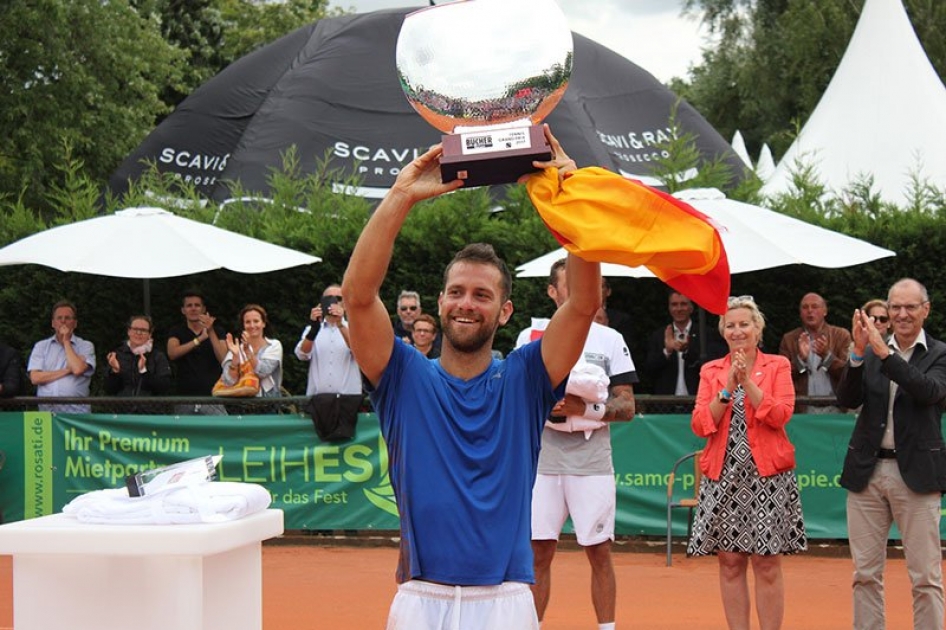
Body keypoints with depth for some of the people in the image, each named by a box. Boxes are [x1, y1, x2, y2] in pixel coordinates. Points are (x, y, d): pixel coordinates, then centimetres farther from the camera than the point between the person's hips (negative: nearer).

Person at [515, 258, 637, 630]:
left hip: (592, 462, -1)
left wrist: (588, 409, -13)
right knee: (538, 552, 2)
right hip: (541, 460, 1)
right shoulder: (530, 337, 9)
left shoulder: (610, 339, 7)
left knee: (599, 553, 1)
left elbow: (627, 407, 4)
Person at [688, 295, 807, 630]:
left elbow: (781, 415, -10)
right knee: (730, 563, 4)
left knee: (767, 565, -2)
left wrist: (747, 381, -15)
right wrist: (727, 389, -10)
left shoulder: (778, 366, 5)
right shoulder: (711, 371, 11)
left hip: (767, 474, -2)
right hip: (723, 475, 2)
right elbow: (700, 425, 0)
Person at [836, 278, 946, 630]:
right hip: (867, 471, 3)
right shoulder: (869, 353, 8)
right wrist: (859, 353, -19)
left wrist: (885, 353, -25)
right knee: (866, 573, 8)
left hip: (916, 474, -3)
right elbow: (847, 399, -4)